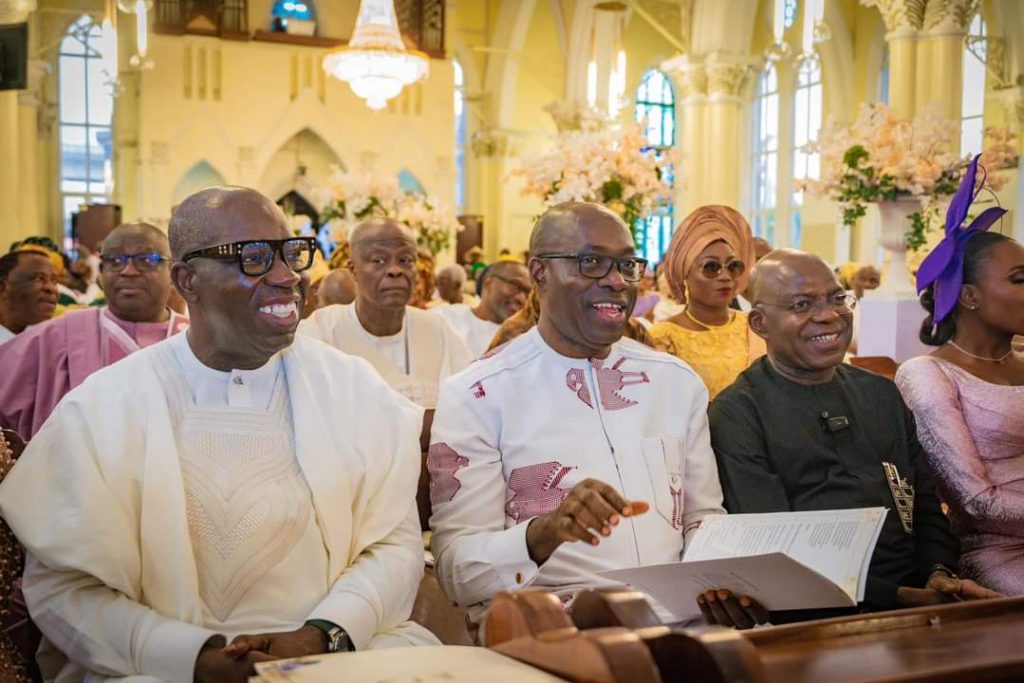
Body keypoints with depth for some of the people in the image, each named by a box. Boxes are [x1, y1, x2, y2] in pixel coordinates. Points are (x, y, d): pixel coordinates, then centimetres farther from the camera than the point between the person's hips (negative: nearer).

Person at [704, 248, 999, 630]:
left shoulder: (881, 393, 17)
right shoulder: (737, 412, -4)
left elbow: (926, 502, 19)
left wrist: (940, 573, -2)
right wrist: (897, 597, -16)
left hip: (915, 595, 5)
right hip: (816, 615, -5)